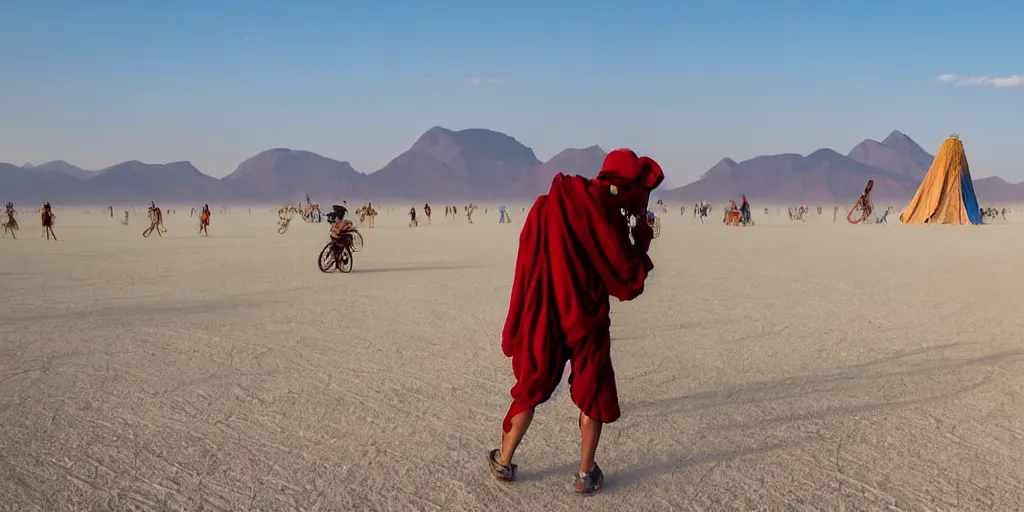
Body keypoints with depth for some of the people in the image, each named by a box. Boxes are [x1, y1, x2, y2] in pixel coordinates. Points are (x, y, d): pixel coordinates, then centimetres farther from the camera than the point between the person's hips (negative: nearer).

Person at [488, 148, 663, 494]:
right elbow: (628, 285, -12)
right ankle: (587, 473, 17)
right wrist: (642, 242, 0)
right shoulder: (608, 219, -16)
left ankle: (503, 462, 26)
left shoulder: (550, 205, 1)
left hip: (542, 318, 4)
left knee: (530, 388, 18)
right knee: (593, 393, 14)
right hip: (586, 320, -4)